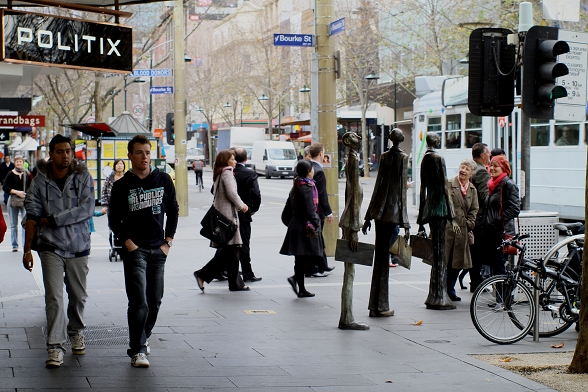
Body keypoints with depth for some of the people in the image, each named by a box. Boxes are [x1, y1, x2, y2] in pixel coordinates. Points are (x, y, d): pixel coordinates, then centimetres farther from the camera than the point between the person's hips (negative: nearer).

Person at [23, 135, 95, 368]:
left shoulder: (83, 177, -2)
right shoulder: (40, 181, -1)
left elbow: (87, 209, -13)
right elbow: (32, 216, -1)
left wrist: (53, 219, -14)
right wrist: (27, 249, -5)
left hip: (78, 246, 1)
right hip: (51, 246, -1)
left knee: (78, 296, 12)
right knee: (54, 297, -10)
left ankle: (75, 332, 36)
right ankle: (55, 346, -8)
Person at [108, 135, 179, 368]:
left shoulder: (163, 180, 6)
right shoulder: (122, 186, -1)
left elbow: (173, 212, 13)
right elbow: (114, 219, 3)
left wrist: (168, 242, 5)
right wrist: (128, 243, -8)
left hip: (158, 250, 3)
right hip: (134, 250, -3)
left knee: (155, 301, 9)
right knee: (139, 302, -11)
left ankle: (142, 338, 30)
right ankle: (137, 350, -6)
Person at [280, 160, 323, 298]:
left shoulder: (296, 187, 12)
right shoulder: (307, 187, -15)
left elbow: (288, 205, 18)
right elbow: (310, 209, -20)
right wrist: (315, 225, -17)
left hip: (295, 223, 9)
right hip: (306, 226, -9)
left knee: (300, 258, 10)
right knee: (313, 256, -4)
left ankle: (301, 289, 12)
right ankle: (295, 278, -17)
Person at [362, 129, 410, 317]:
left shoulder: (384, 156, 8)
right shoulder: (403, 158, -5)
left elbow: (378, 184, 9)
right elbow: (403, 189, -10)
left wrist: (368, 217, 14)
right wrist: (405, 223, -10)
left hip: (380, 210, 4)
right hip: (393, 212, -4)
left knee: (379, 257, 10)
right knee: (384, 257, -3)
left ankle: (375, 305, 13)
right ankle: (381, 306, 0)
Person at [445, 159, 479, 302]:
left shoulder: (472, 189, 12)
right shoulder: (449, 184, -3)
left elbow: (474, 209, 16)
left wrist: (470, 223, 1)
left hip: (462, 230, 5)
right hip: (447, 227, -5)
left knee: (457, 263, 8)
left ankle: (450, 290, 20)